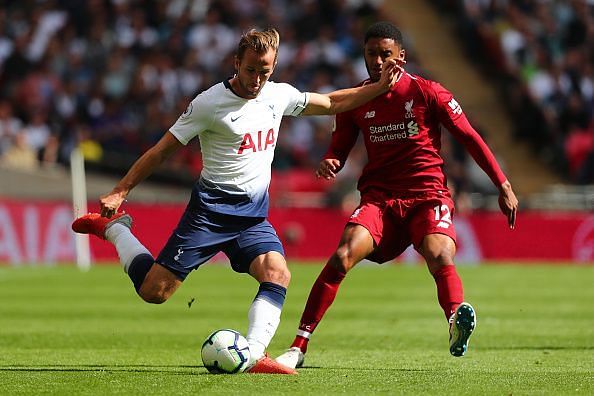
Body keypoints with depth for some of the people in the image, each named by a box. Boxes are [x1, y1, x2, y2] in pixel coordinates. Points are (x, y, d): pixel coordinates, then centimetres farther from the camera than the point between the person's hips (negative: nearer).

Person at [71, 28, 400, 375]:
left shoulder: (279, 96, 6)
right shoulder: (209, 103, -11)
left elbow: (332, 102, 21)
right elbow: (162, 150, -6)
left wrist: (379, 87, 14)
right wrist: (120, 192, -9)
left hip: (254, 215, 5)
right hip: (211, 209, -5)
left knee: (278, 273, -23)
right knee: (154, 291, -6)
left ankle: (253, 356, -28)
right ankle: (113, 226, 19)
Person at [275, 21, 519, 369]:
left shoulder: (427, 92, 0)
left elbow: (470, 137, 5)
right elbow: (339, 150, 16)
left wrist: (504, 186, 2)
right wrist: (329, 164, -10)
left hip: (428, 196, -1)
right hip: (379, 197, 1)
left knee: (440, 257, -32)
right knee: (342, 257, -22)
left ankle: (458, 320, -55)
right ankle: (299, 347, -20)